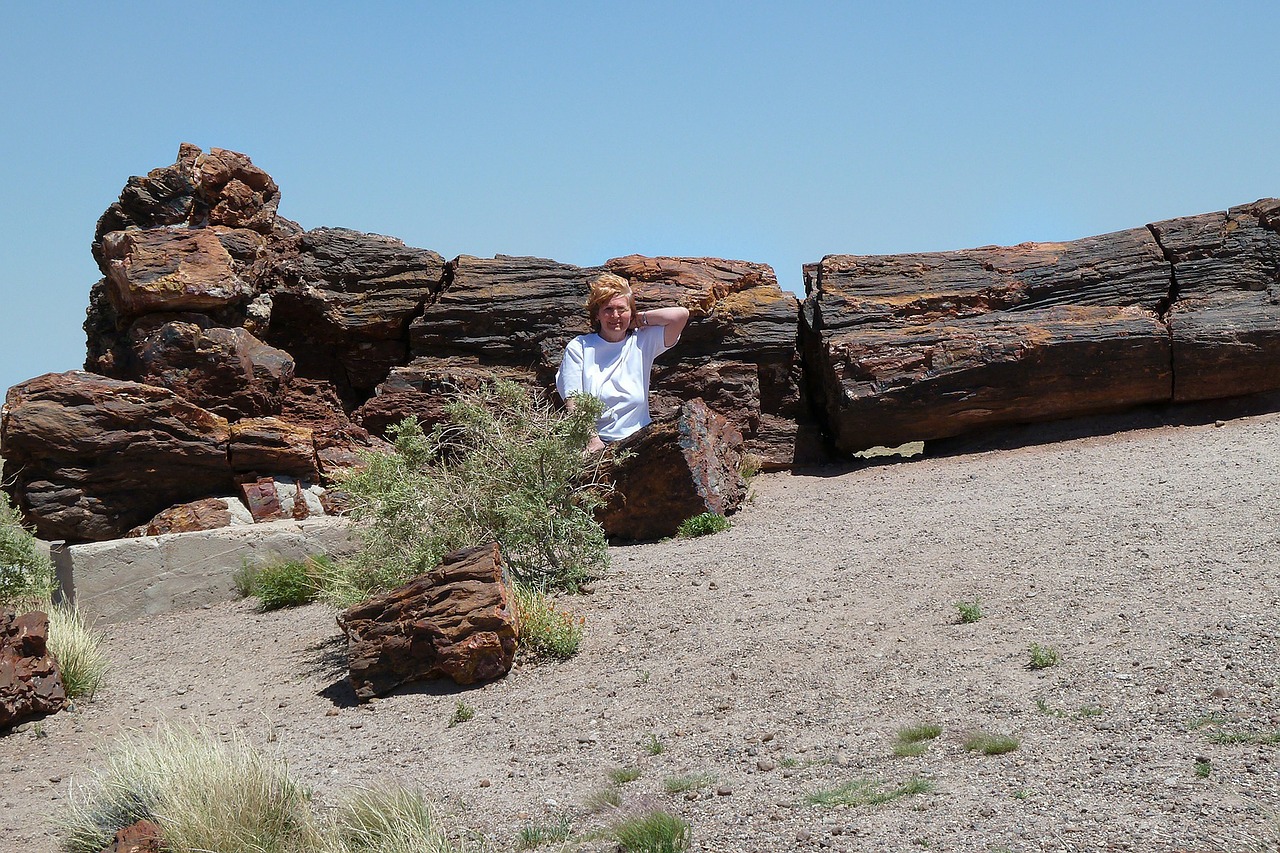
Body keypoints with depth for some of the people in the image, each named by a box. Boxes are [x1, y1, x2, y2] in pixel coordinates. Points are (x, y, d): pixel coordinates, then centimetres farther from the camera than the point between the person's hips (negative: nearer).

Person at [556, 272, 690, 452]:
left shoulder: (642, 342, 10)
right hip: (598, 444, -1)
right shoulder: (579, 347, 8)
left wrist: (639, 319, 7)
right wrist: (591, 439, -15)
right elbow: (573, 403, 0)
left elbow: (681, 314, -3)